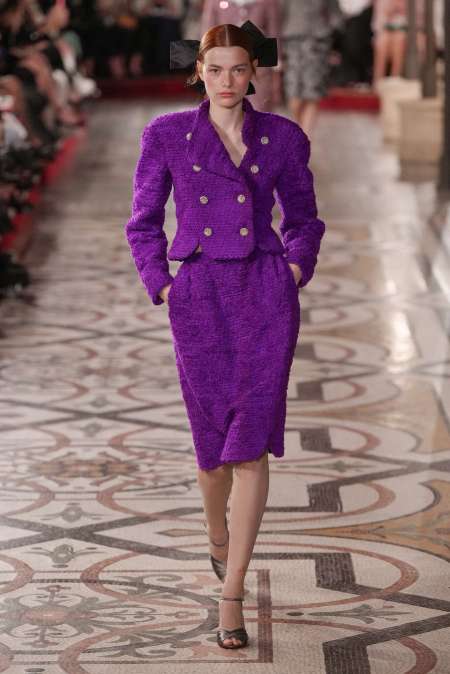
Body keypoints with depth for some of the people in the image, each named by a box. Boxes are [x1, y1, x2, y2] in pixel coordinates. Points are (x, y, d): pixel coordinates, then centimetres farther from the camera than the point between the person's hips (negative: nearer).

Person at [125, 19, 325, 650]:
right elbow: (143, 224, 10)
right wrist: (161, 286, 0)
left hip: (266, 296, 0)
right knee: (215, 438, 7)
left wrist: (295, 270, 2)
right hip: (199, 297, 0)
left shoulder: (283, 137, 5)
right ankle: (218, 537, 42)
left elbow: (304, 219, 17)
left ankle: (231, 597, -7)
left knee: (253, 440, -10)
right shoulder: (166, 135, 3)